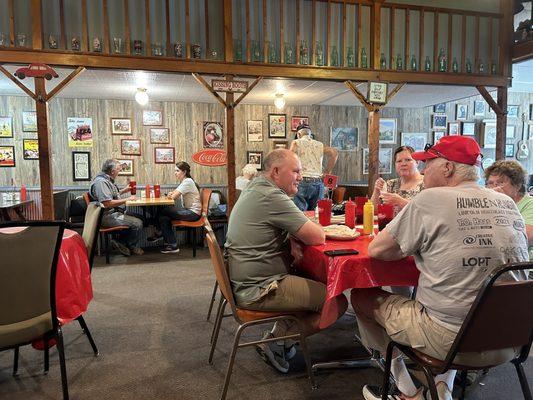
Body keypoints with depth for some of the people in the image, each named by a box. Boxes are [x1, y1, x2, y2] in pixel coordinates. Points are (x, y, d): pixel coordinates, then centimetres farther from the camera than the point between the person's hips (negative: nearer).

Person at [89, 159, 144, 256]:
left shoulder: (106, 179, 14)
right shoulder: (101, 182, -21)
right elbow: (107, 203, -30)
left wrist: (124, 191, 18)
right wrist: (127, 199, -21)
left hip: (115, 212, 11)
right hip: (108, 216, -11)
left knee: (140, 217, 11)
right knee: (137, 223, -18)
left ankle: (121, 242, 9)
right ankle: (132, 247, 7)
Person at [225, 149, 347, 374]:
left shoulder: (255, 187, 11)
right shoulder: (272, 197, -20)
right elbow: (317, 237, -20)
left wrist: (293, 237, -2)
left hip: (244, 278, 10)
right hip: (257, 290, -10)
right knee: (337, 302, -6)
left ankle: (281, 332, 18)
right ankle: (276, 342, 4)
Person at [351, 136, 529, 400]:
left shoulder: (430, 200, -14)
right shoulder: (508, 204, 5)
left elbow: (376, 250, -8)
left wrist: (413, 247, 8)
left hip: (451, 341, -7)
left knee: (361, 296, 11)